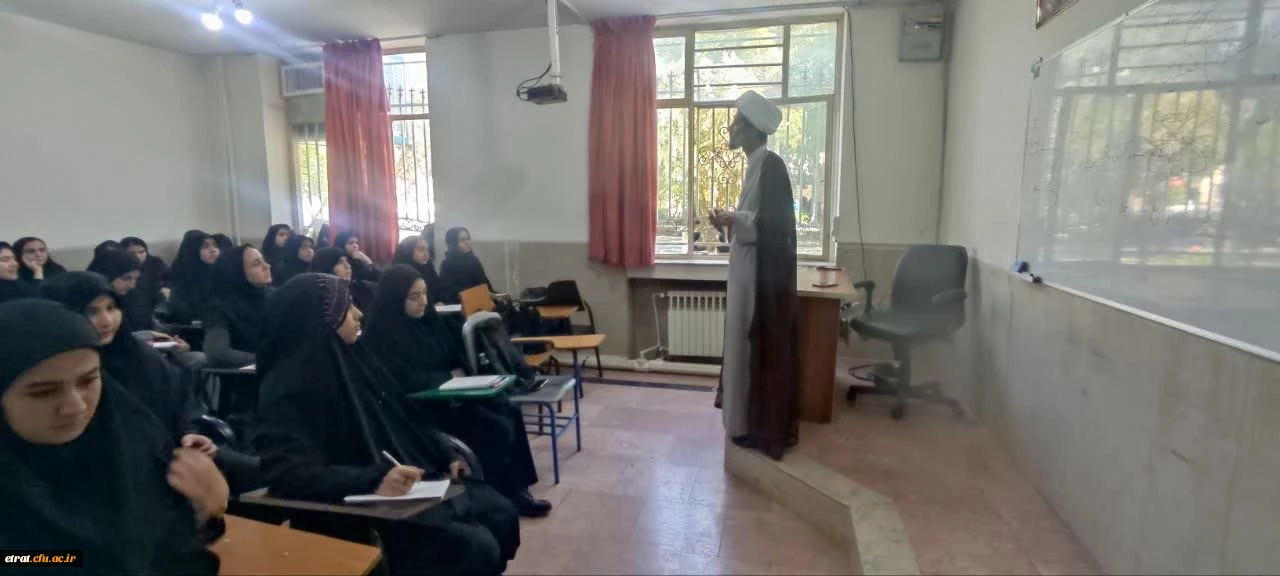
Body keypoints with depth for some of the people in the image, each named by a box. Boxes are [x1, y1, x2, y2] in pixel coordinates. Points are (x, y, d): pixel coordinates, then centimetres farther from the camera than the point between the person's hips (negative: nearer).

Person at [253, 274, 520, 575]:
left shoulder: (349, 359, 8)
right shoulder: (289, 386, -17)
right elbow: (287, 472, -27)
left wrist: (445, 458, 9)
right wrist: (372, 481, -37)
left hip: (416, 483, 8)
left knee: (502, 514, 3)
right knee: (477, 547, -20)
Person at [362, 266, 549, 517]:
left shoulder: (429, 318, 7)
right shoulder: (382, 334, -15)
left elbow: (458, 352, 13)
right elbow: (406, 382, -21)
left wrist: (460, 373, -7)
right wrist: (450, 377, -11)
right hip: (421, 407, -7)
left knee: (510, 412, -12)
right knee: (498, 428, -20)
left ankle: (517, 487, -3)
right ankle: (504, 496, -1)